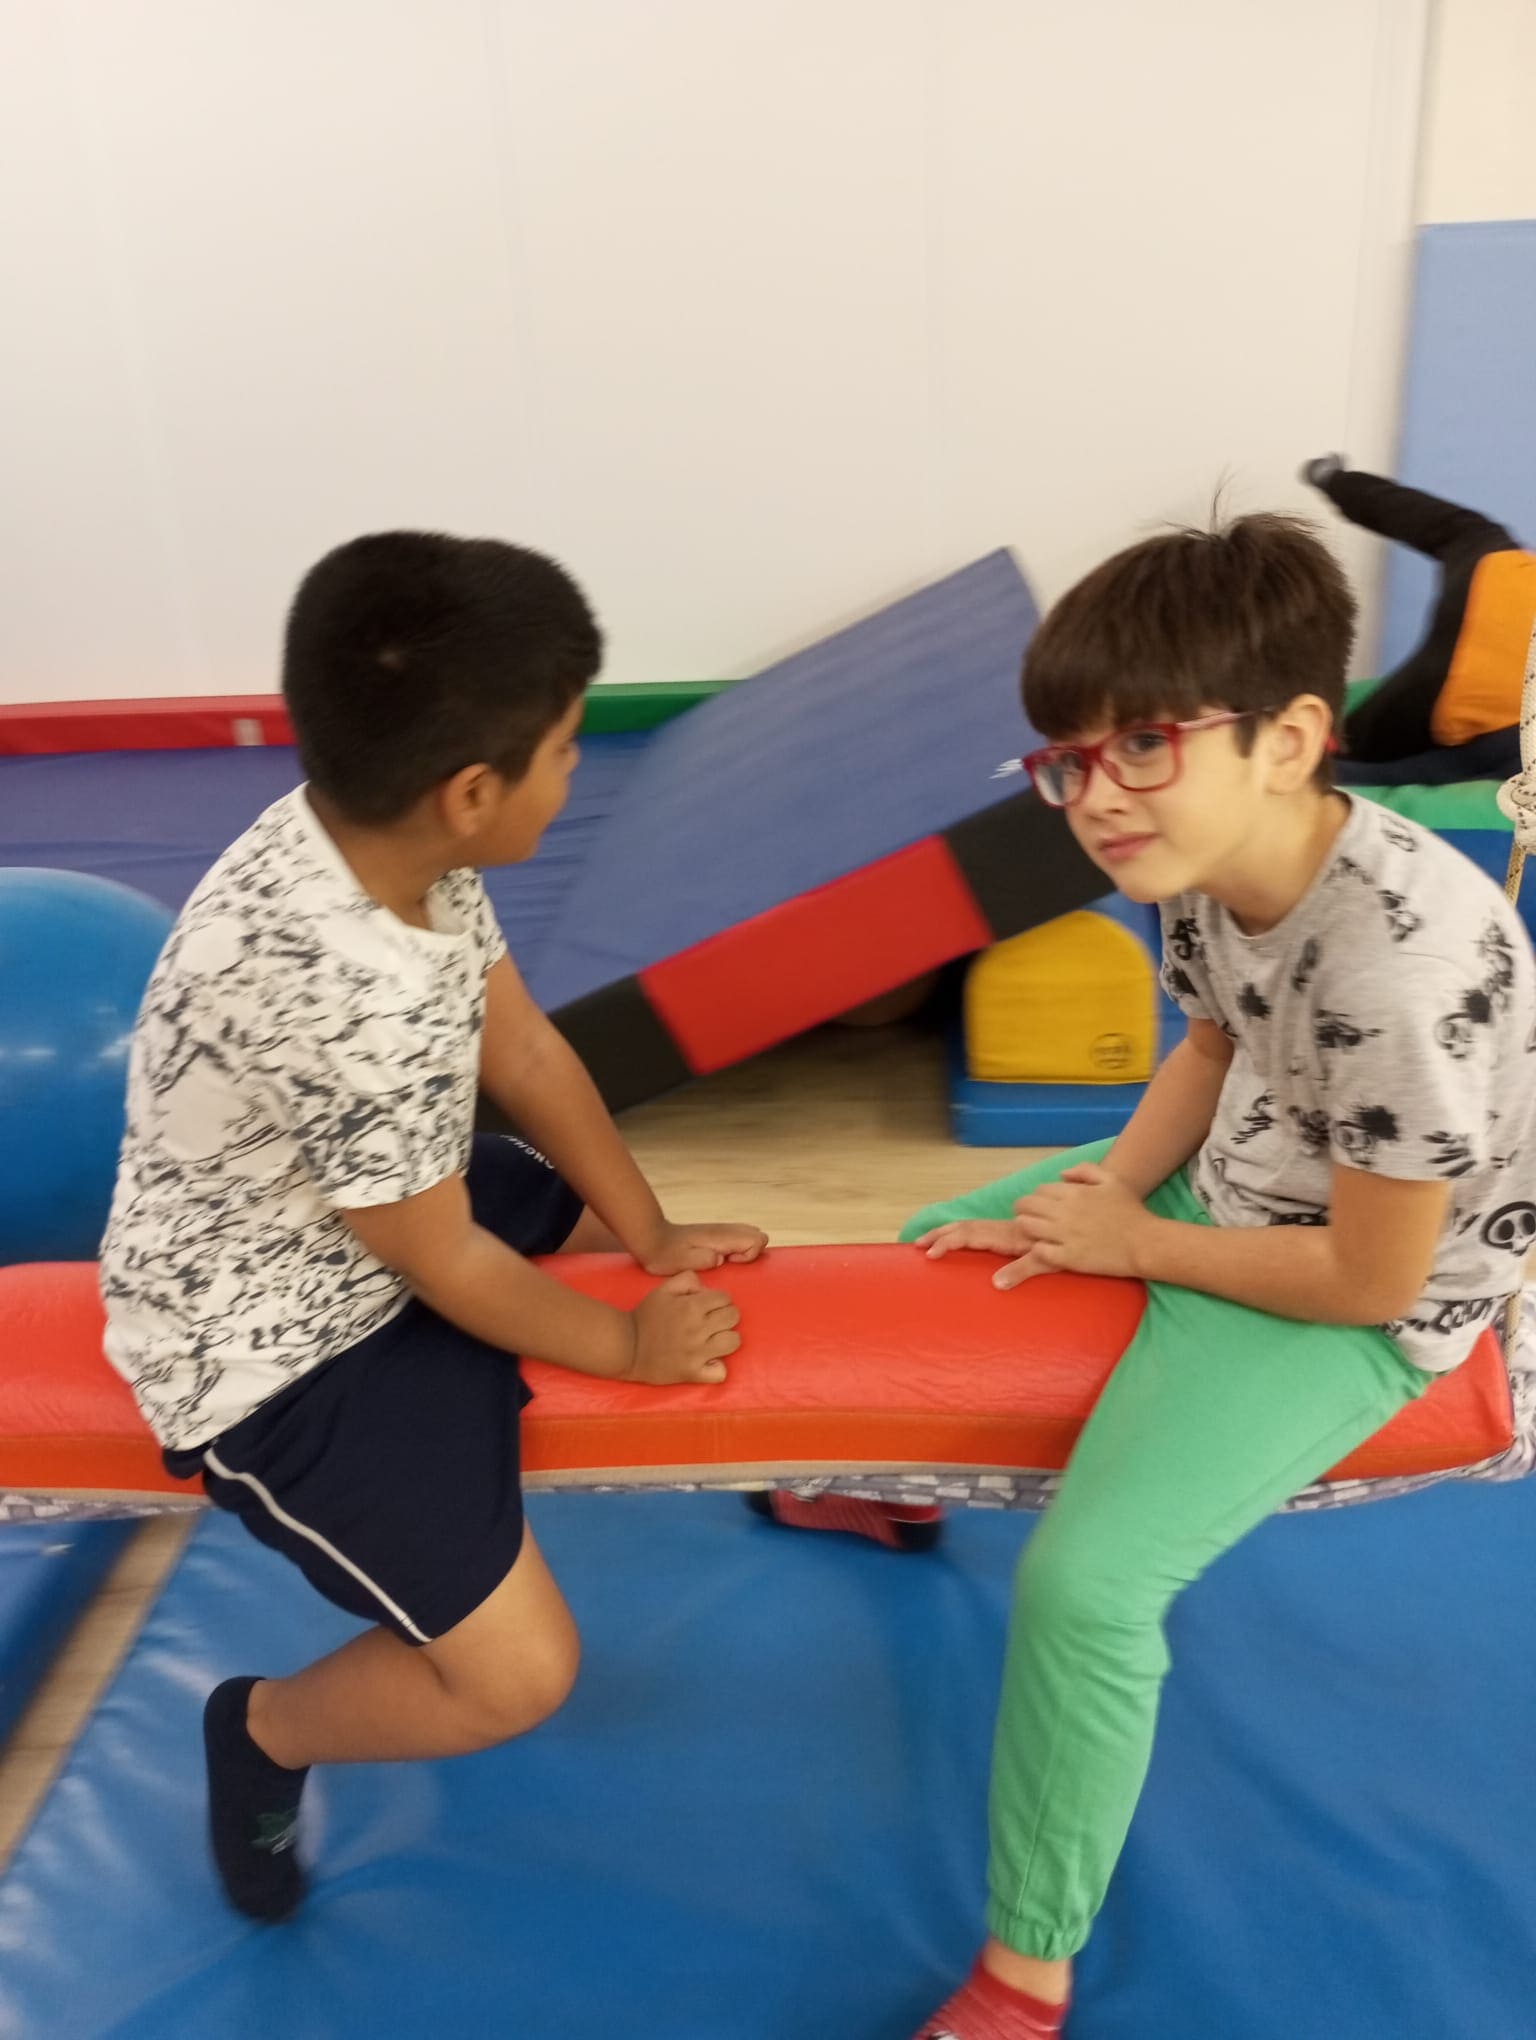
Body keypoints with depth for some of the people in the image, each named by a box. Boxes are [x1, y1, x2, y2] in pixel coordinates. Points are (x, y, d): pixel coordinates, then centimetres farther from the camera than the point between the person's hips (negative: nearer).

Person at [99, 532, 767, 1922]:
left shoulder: (375, 836, -13)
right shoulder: (357, 996, -39)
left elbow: (524, 1049, -2)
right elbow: (440, 1261, -24)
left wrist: (655, 1239, -1)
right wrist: (630, 1344, -8)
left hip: (372, 1214, 9)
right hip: (275, 1344, -9)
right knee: (519, 1673, -8)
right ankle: (265, 1728, 20)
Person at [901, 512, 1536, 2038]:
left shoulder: (1398, 969, -38)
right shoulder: (1215, 860, -14)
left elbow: (1369, 1278, -27)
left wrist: (1131, 1242, -16)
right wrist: (1113, 1181, -7)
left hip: (1361, 1303, -8)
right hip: (1230, 1181, 9)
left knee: (1084, 1581, -20)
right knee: (936, 1252, 15)